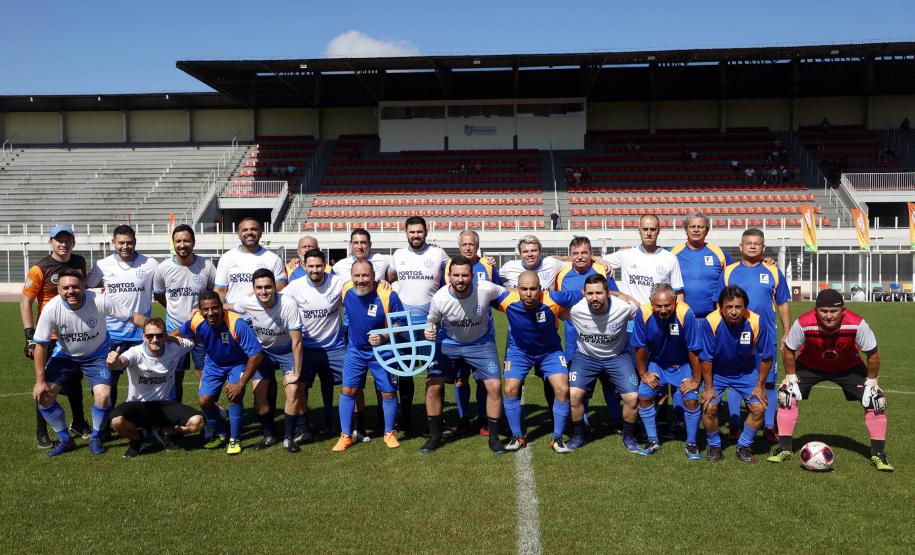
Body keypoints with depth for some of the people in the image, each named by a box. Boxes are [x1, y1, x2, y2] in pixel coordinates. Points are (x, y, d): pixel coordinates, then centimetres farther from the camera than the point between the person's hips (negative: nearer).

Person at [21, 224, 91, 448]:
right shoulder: (39, 269, -13)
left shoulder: (79, 262, 4)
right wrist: (30, 337, -18)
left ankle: (78, 424, 35)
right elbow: (25, 303, -12)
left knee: (74, 380, 19)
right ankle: (41, 434, 15)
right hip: (50, 337, -5)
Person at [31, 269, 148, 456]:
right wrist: (40, 381, -14)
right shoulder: (51, 309, -24)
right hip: (64, 355, 2)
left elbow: (133, 316, -22)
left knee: (103, 396, -21)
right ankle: (65, 439, 13)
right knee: (42, 396, -10)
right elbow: (41, 345, -14)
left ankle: (96, 437, 9)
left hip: (97, 354, -2)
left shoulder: (99, 301, -29)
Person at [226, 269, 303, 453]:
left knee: (293, 390, -17)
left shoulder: (288, 304, -31)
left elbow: (297, 342, -25)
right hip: (262, 350, 3)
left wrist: (296, 373, -21)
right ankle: (269, 435, 15)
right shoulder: (248, 303, -22)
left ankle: (288, 437, 2)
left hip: (286, 350, -3)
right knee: (258, 392, -8)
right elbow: (226, 307, 3)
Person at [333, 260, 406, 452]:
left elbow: (401, 323, -13)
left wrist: (384, 337, -26)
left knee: (389, 393, 2)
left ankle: (389, 433, 23)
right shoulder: (346, 290, -11)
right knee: (347, 391, 0)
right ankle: (345, 436, 12)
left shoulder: (388, 296, -24)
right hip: (355, 350, 3)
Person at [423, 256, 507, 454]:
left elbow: (509, 294, -5)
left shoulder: (486, 289, -27)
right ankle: (435, 436, 13)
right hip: (449, 343, 1)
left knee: (494, 386, -11)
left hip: (481, 342, 0)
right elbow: (432, 322, -5)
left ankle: (493, 437, 9)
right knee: (433, 385, -7)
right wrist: (429, 332, -25)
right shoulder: (439, 298, -24)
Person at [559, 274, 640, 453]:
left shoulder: (624, 307, -24)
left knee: (632, 397, -12)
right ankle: (577, 436, 10)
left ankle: (628, 437, 17)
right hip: (586, 356, 0)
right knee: (573, 394, -17)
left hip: (617, 356, 0)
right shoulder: (575, 308, -23)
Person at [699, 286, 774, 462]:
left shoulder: (756, 322, -24)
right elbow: (706, 358, -17)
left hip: (746, 371, 2)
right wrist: (708, 387, -13)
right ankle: (714, 446, 10)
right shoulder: (710, 322, -28)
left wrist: (760, 386, -6)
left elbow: (766, 356, -10)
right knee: (709, 406, -17)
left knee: (759, 407, -11)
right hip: (716, 372, -1)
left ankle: (744, 446, 14)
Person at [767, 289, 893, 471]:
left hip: (848, 366, 1)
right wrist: (791, 378, -11)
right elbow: (788, 350, -15)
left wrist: (871, 382, -10)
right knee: (787, 396, -14)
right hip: (809, 365, 0)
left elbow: (872, 353, -15)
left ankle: (878, 454, 9)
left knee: (875, 400, -9)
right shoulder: (804, 324, -34)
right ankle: (784, 449, 0)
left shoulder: (857, 324, -34)